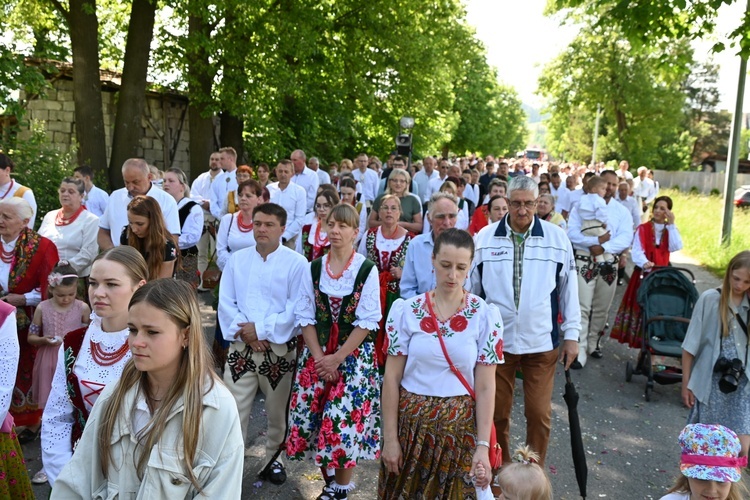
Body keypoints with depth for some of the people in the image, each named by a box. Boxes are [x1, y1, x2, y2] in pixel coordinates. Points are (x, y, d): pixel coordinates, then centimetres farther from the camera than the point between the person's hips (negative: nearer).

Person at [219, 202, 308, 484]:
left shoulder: (297, 263, -5)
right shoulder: (236, 260, 7)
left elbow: (297, 310, -12)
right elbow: (225, 302, 2)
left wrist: (262, 330, -16)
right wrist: (244, 331, -13)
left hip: (279, 349, -2)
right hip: (241, 347, 2)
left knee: (277, 411, 12)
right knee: (233, 409, 2)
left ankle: (274, 457, 34)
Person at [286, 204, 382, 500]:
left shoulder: (367, 270, -7)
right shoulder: (313, 268, 4)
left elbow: (367, 321, -9)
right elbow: (305, 317, 3)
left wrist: (338, 358, -13)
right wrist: (319, 357, -7)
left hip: (354, 355, -3)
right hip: (317, 354, 4)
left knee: (345, 419, -4)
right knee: (313, 419, 5)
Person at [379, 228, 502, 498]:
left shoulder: (486, 315, -8)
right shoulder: (405, 310, -8)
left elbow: (486, 386, -7)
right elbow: (392, 378, -5)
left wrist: (483, 445, -10)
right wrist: (390, 438, -5)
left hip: (460, 424, 0)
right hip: (410, 420, 1)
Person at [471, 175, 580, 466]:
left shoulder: (556, 238, 0)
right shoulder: (485, 238, 0)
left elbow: (569, 288, 4)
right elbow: (471, 289, 5)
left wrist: (571, 334, 3)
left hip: (542, 341, 0)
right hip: (496, 340, 1)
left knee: (540, 414, 4)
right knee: (496, 413, 11)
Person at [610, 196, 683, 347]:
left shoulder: (671, 230, 12)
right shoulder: (643, 229, 4)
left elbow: (676, 247, -9)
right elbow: (637, 251, -11)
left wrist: (671, 225, -8)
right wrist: (645, 263, -31)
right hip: (643, 274, -1)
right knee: (640, 307, 0)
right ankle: (640, 345, 10)